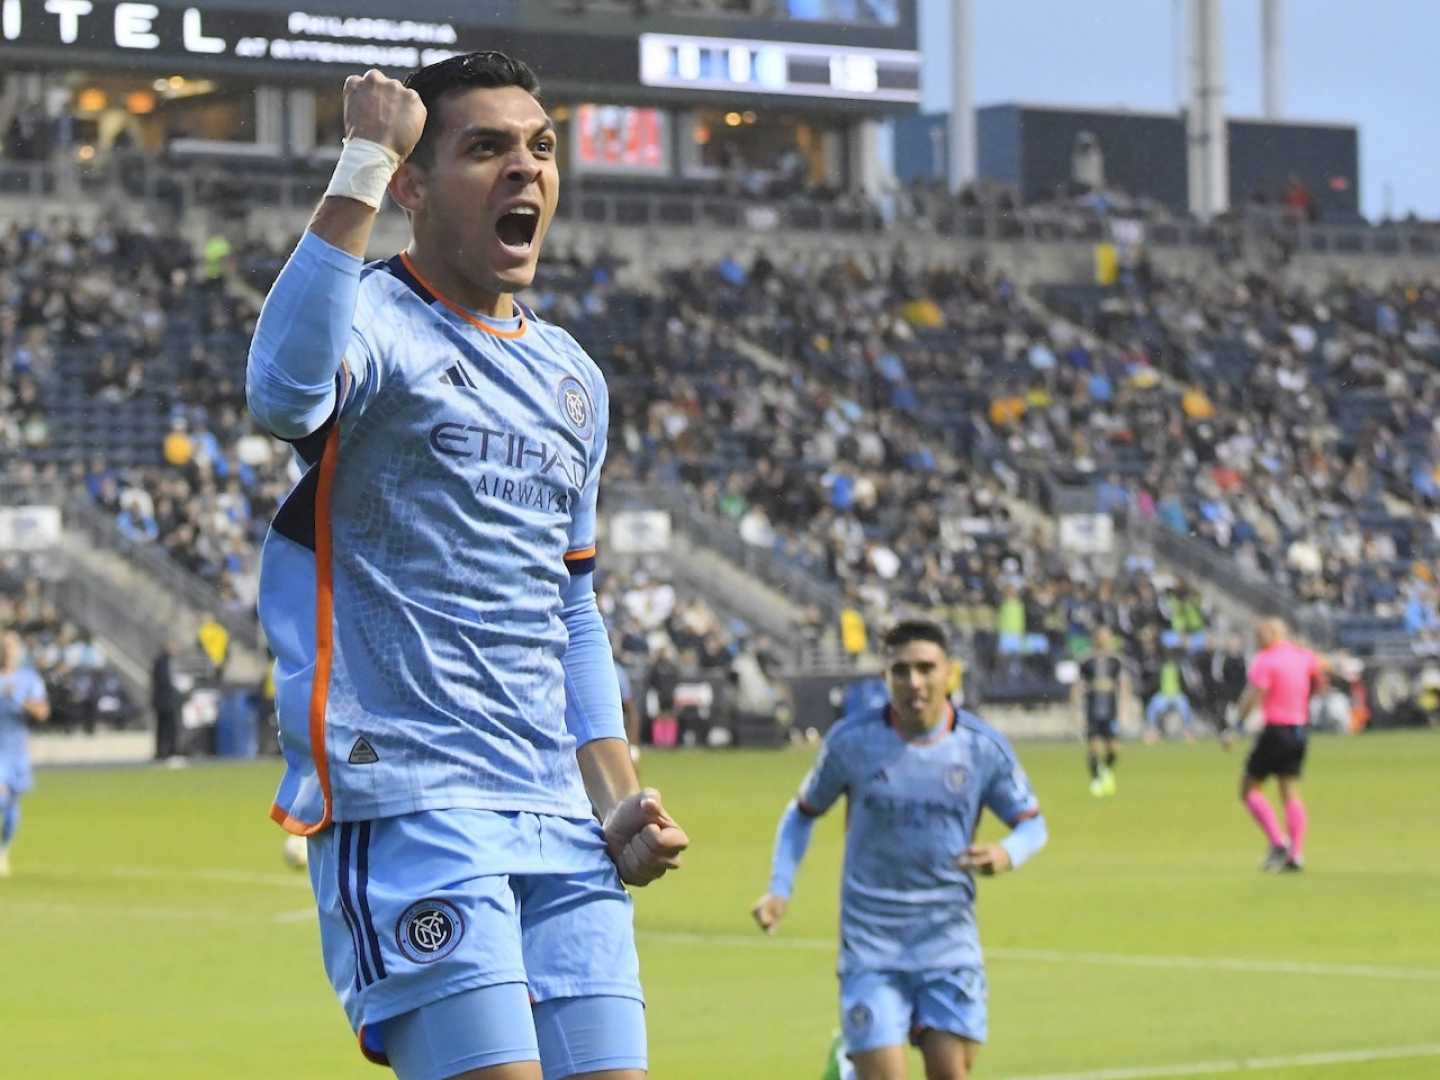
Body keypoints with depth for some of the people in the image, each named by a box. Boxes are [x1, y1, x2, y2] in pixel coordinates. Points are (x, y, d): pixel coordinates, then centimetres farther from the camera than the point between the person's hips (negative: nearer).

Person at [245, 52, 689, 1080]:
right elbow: (285, 388, -31)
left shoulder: (574, 378, 20)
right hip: (406, 805, -7)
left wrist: (619, 801, 16)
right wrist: (364, 163, -27)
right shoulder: (376, 321, -5)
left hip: (561, 820, 7)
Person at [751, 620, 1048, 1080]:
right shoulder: (850, 741, -5)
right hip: (871, 942, -1)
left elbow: (1032, 823, 7)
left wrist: (1007, 854, -16)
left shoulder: (983, 746, -3)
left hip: (949, 936, 1)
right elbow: (803, 812, 10)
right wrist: (780, 888, -2)